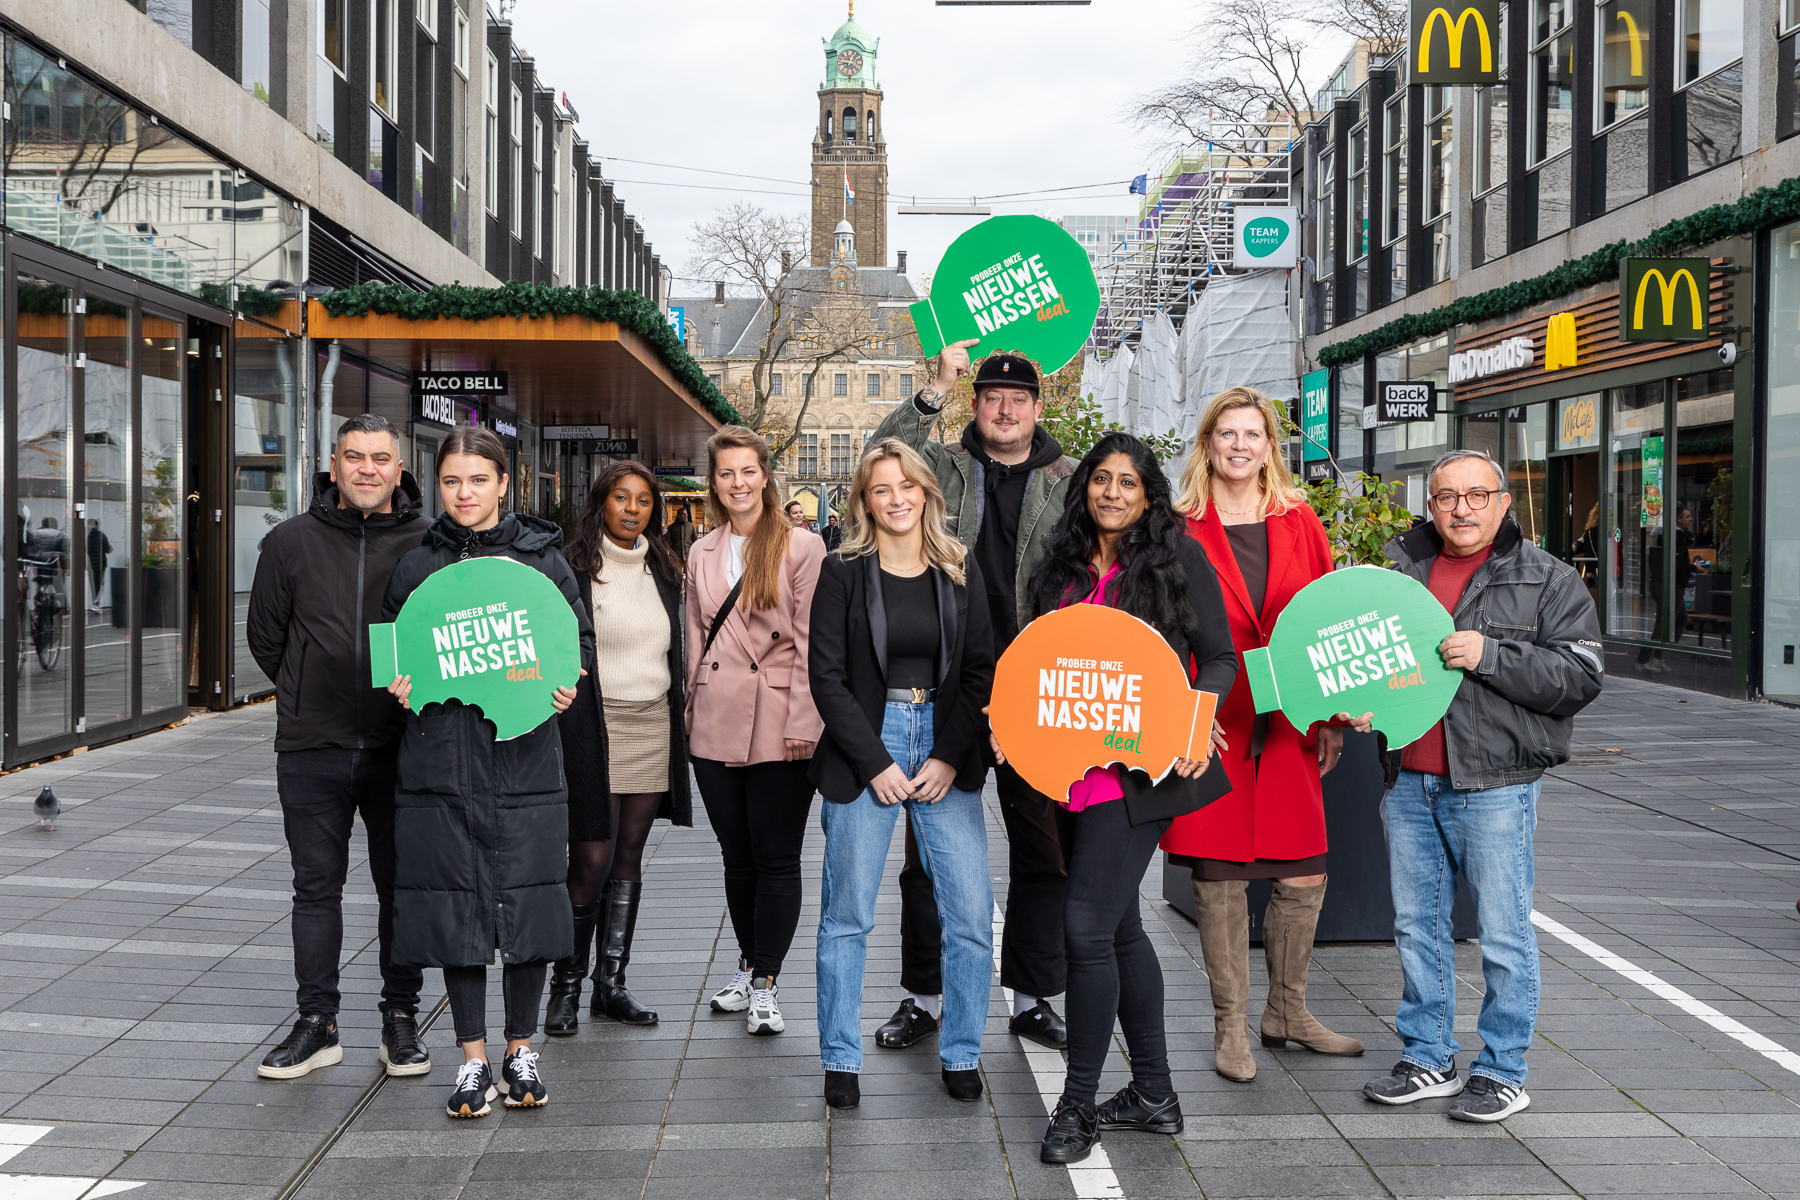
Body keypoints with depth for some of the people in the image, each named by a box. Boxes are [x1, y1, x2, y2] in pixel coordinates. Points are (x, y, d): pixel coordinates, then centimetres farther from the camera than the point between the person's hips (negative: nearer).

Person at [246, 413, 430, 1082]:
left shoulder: (426, 545, 0)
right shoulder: (292, 542, 4)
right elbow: (264, 635, 13)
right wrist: (309, 695, 11)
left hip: (399, 748, -1)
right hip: (312, 749, 1)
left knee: (402, 888, 7)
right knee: (316, 887, 7)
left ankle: (400, 1020, 19)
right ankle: (316, 1024, 17)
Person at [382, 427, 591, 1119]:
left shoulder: (541, 558, 6)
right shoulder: (416, 565, 9)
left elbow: (580, 638, 10)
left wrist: (563, 686, -9)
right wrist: (399, 686, -5)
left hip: (523, 756, -1)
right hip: (441, 756, 1)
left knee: (527, 900, 2)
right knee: (455, 901, 3)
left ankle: (520, 1051, 19)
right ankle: (473, 1059, 15)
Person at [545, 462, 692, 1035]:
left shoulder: (664, 570, 13)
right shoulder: (573, 567, -3)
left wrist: (678, 726, 14)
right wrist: (564, 727, -13)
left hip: (653, 727, 5)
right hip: (594, 726, -5)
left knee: (629, 856, 8)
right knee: (592, 861, -6)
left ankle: (612, 983, 16)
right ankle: (566, 984, 9)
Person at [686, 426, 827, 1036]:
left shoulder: (802, 547, -3)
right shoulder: (702, 553, 13)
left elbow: (811, 643, -7)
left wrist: (803, 724, -11)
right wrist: (692, 709, 12)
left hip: (778, 728, -4)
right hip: (716, 725, 5)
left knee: (776, 858, 0)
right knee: (736, 854, 12)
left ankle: (765, 984, 10)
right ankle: (748, 965, 28)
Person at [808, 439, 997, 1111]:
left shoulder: (960, 572, 7)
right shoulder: (844, 573, 0)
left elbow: (980, 671, 5)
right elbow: (827, 677, -3)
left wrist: (950, 758, -6)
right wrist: (876, 764, -10)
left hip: (947, 750, 2)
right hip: (863, 751, -2)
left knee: (970, 915, -1)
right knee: (847, 915, 2)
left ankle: (961, 1055, 15)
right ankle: (841, 1061, 15)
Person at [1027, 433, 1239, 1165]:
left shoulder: (1178, 560, -2)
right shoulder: (1062, 569, 12)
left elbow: (1219, 657, 0)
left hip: (1137, 770, -6)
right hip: (1070, 769, 6)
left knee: (1088, 927, -10)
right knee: (1119, 927, 13)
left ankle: (1078, 1105, 4)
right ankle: (1155, 1096, 26)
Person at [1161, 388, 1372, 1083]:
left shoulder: (1300, 523, 9)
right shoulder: (1182, 530, 1)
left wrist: (1334, 715, 4)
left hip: (1288, 731, 3)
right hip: (1213, 731, -3)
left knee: (1305, 877, 6)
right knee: (1218, 879, 3)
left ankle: (1287, 1013, 26)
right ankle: (1231, 1027, 18)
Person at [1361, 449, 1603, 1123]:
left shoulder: (1548, 581, 0)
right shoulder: (1399, 568, 12)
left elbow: (1582, 676, -9)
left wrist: (1489, 656, -19)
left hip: (1493, 787, -5)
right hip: (1409, 782, 5)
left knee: (1502, 935, 1)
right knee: (1417, 927, 12)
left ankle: (1503, 1072, 15)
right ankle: (1428, 1060, 25)